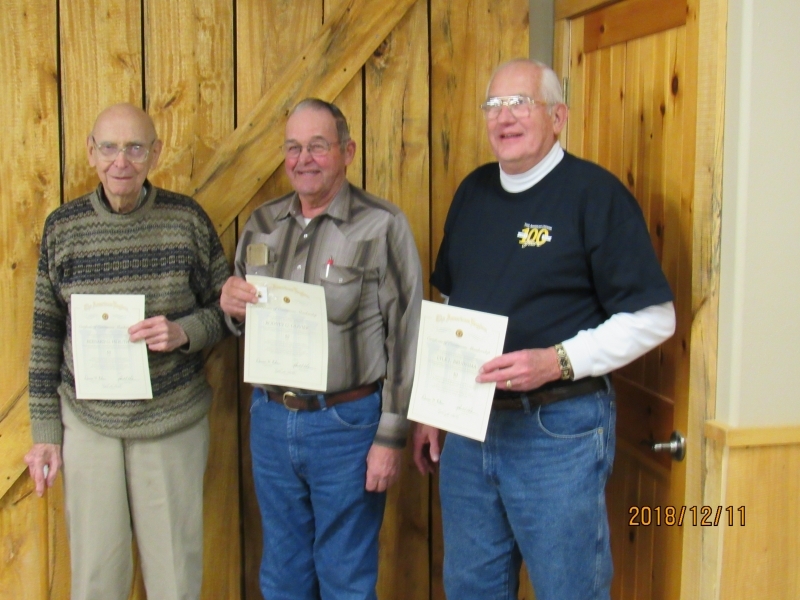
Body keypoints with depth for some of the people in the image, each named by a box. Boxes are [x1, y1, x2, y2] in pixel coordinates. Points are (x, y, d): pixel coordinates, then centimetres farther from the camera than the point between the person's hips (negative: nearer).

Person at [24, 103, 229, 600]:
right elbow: (46, 335, 4)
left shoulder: (187, 219, -5)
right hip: (87, 423, 1)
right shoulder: (62, 227, -1)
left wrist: (184, 332, -18)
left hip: (173, 422, -1)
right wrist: (45, 433, 4)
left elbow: (224, 308, 3)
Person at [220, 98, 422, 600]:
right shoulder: (262, 224, 8)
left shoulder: (382, 226, -9)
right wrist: (232, 304, -7)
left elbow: (405, 337, -11)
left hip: (346, 424, -5)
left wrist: (391, 437, -12)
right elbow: (242, 322, 17)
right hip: (271, 418, 5)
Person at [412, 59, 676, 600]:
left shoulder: (596, 193, -10)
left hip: (558, 430, -6)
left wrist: (557, 362, -22)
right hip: (468, 425, 6)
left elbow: (653, 317, -11)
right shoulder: (473, 192, 10)